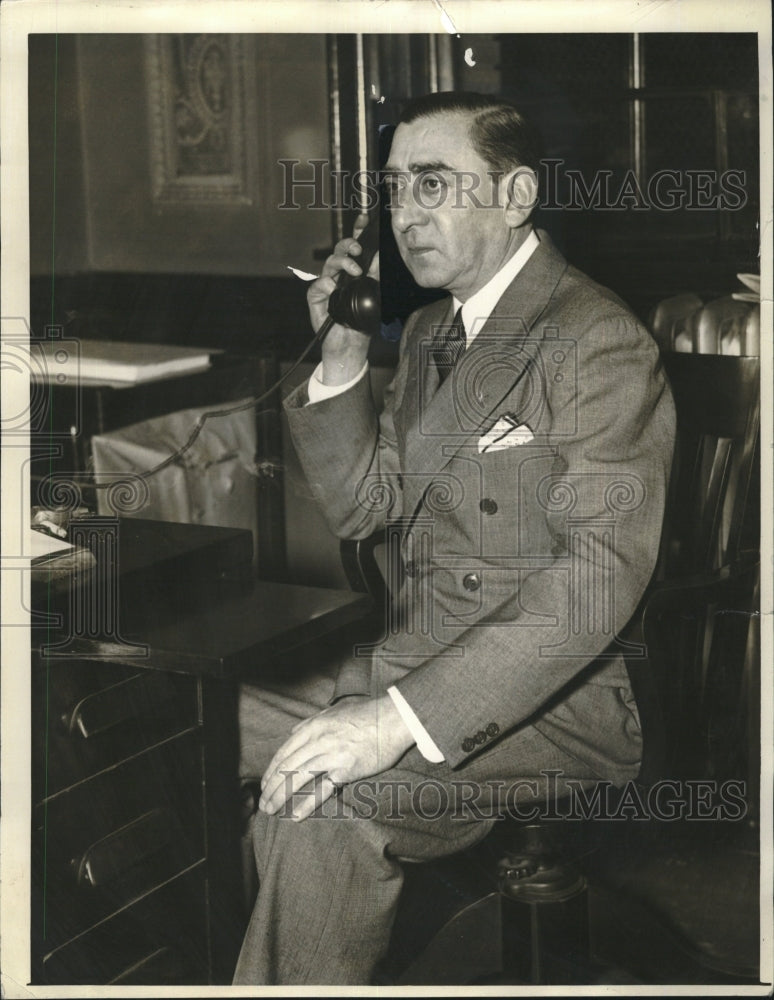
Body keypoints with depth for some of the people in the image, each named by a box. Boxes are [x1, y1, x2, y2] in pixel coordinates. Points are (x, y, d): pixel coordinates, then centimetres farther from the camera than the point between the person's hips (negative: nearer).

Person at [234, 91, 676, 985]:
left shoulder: (599, 342, -15)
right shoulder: (428, 333, 14)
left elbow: (603, 574, -25)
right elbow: (361, 507, 17)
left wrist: (402, 717, -32)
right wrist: (341, 360, 1)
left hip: (552, 701, -8)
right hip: (412, 667, 9)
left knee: (319, 804, -30)